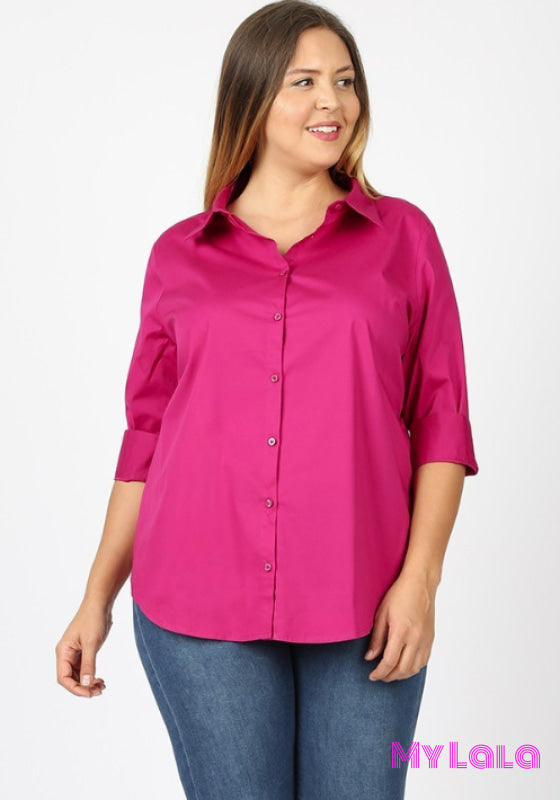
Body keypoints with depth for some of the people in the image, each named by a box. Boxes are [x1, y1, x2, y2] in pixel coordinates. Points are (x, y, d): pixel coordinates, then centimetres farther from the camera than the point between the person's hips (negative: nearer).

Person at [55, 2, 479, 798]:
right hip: (199, 610, 1)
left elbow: (441, 422, 2)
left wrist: (420, 579, -9)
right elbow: (147, 437, 9)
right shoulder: (181, 255, 6)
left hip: (360, 611, 0)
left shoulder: (402, 235, 4)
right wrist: (97, 598, 7)